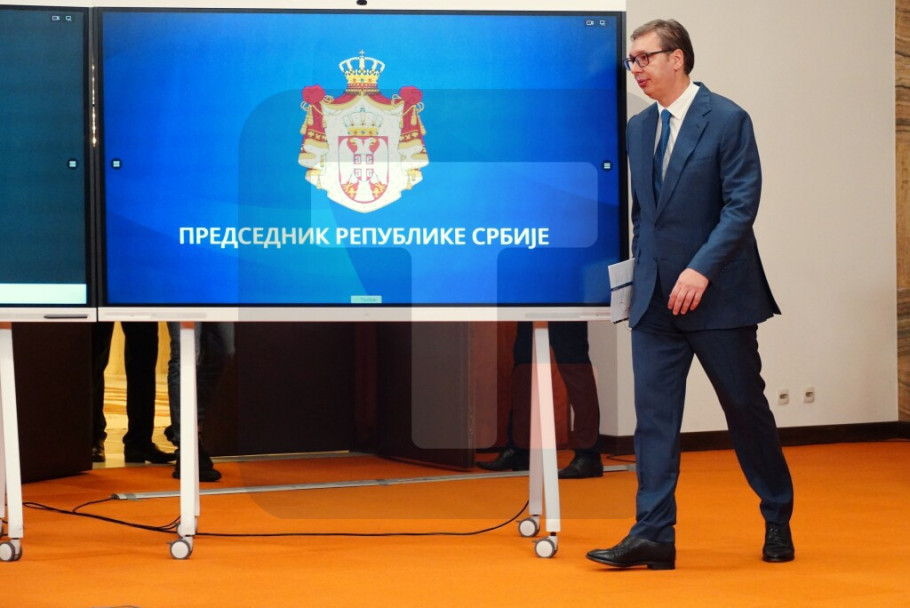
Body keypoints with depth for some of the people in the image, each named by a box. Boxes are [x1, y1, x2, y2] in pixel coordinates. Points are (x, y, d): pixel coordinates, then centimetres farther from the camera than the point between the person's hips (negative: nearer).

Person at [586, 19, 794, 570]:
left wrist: (701, 269, -22)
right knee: (653, 414, -2)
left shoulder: (727, 120, -9)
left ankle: (778, 520, 24)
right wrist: (642, 273, 10)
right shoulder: (638, 128, 10)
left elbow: (742, 205, -15)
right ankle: (654, 534, -2)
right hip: (656, 298, 5)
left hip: (718, 295, -5)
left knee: (747, 409, 6)